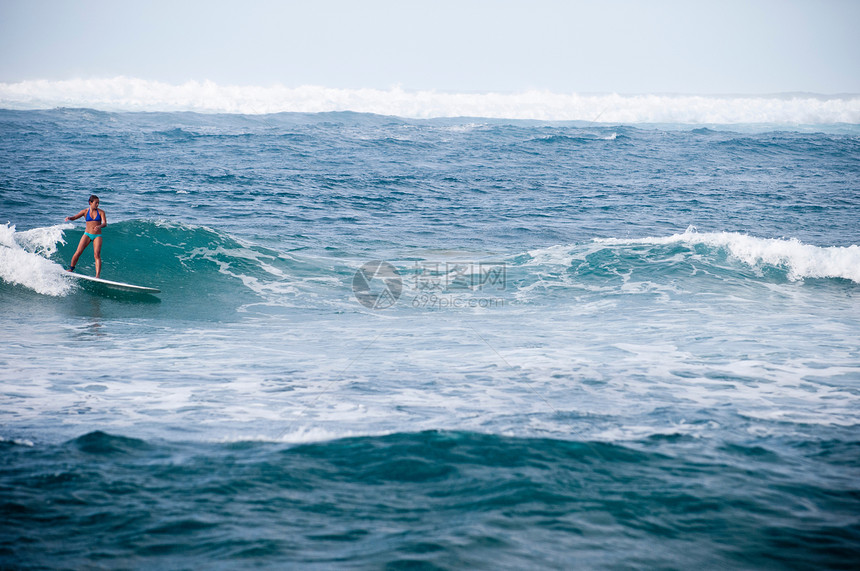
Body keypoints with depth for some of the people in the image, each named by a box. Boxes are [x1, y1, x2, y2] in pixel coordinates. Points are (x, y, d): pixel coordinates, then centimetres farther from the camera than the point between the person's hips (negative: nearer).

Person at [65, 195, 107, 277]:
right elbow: (75, 217, 0)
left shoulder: (101, 212, -2)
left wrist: (100, 226, -36)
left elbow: (105, 223, -13)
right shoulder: (85, 211, 1)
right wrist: (69, 217, -23)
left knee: (97, 254, -17)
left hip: (97, 236, -1)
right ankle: (71, 268, 18)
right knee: (78, 252, -7)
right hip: (87, 234, 1)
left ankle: (97, 276, -23)